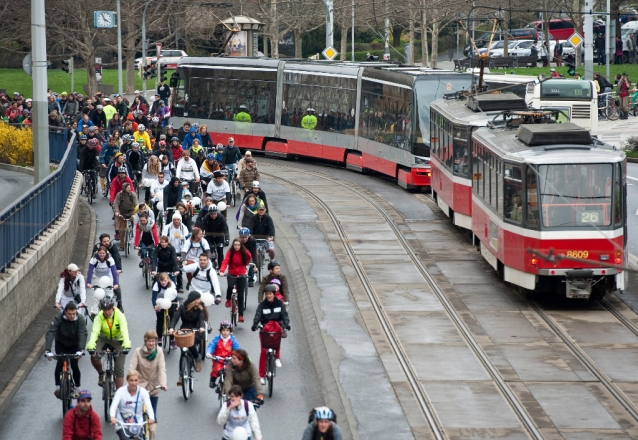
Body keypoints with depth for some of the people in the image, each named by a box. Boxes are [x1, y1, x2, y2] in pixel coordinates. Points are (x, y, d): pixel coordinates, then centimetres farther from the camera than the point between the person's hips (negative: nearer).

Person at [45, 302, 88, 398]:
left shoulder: (80, 318, -27)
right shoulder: (58, 318, -30)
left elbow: (83, 334, -36)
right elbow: (50, 333, -37)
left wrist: (81, 350, -51)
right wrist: (47, 350, -49)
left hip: (74, 344, 0)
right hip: (61, 344, 0)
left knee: (74, 365, -10)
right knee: (60, 363, -20)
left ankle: (77, 389, 10)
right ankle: (57, 387, -7)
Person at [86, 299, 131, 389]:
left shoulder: (120, 316, -23)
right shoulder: (99, 317, -20)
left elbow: (124, 331, -34)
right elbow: (95, 331, -32)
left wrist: (126, 346, -50)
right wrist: (91, 346, -48)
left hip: (118, 341, -1)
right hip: (103, 338, 1)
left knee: (119, 369, -5)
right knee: (94, 356, -27)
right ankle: (101, 374, 4)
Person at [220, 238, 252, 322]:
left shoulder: (244, 252, -6)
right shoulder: (230, 252, -11)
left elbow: (249, 258, 16)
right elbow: (225, 261, -25)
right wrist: (222, 271, -40)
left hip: (241, 276, 1)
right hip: (232, 275, -1)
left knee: (240, 295, 2)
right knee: (230, 286, -32)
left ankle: (241, 315, 9)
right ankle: (228, 300, -2)